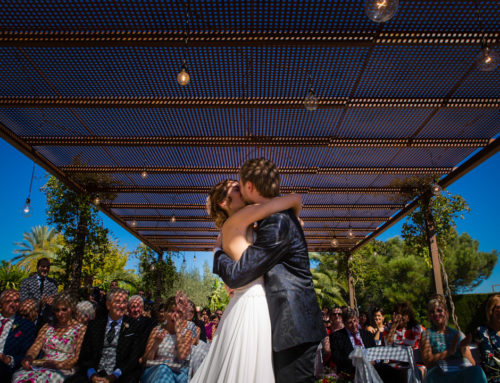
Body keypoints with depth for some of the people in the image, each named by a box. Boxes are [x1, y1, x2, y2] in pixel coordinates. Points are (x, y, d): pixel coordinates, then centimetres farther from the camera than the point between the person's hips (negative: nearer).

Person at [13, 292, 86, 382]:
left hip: (64, 371, -5)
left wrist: (59, 364, -18)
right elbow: (36, 346, 10)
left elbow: (79, 357, -3)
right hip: (41, 367, 5)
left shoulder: (81, 329, 7)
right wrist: (29, 357, -13)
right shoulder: (47, 327, 24)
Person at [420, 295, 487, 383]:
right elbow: (427, 361, -1)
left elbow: (472, 364, 17)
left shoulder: (458, 334, 24)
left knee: (476, 370, -34)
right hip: (439, 374, -2)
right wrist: (450, 351, -8)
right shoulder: (427, 334, 15)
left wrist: (463, 348, -3)